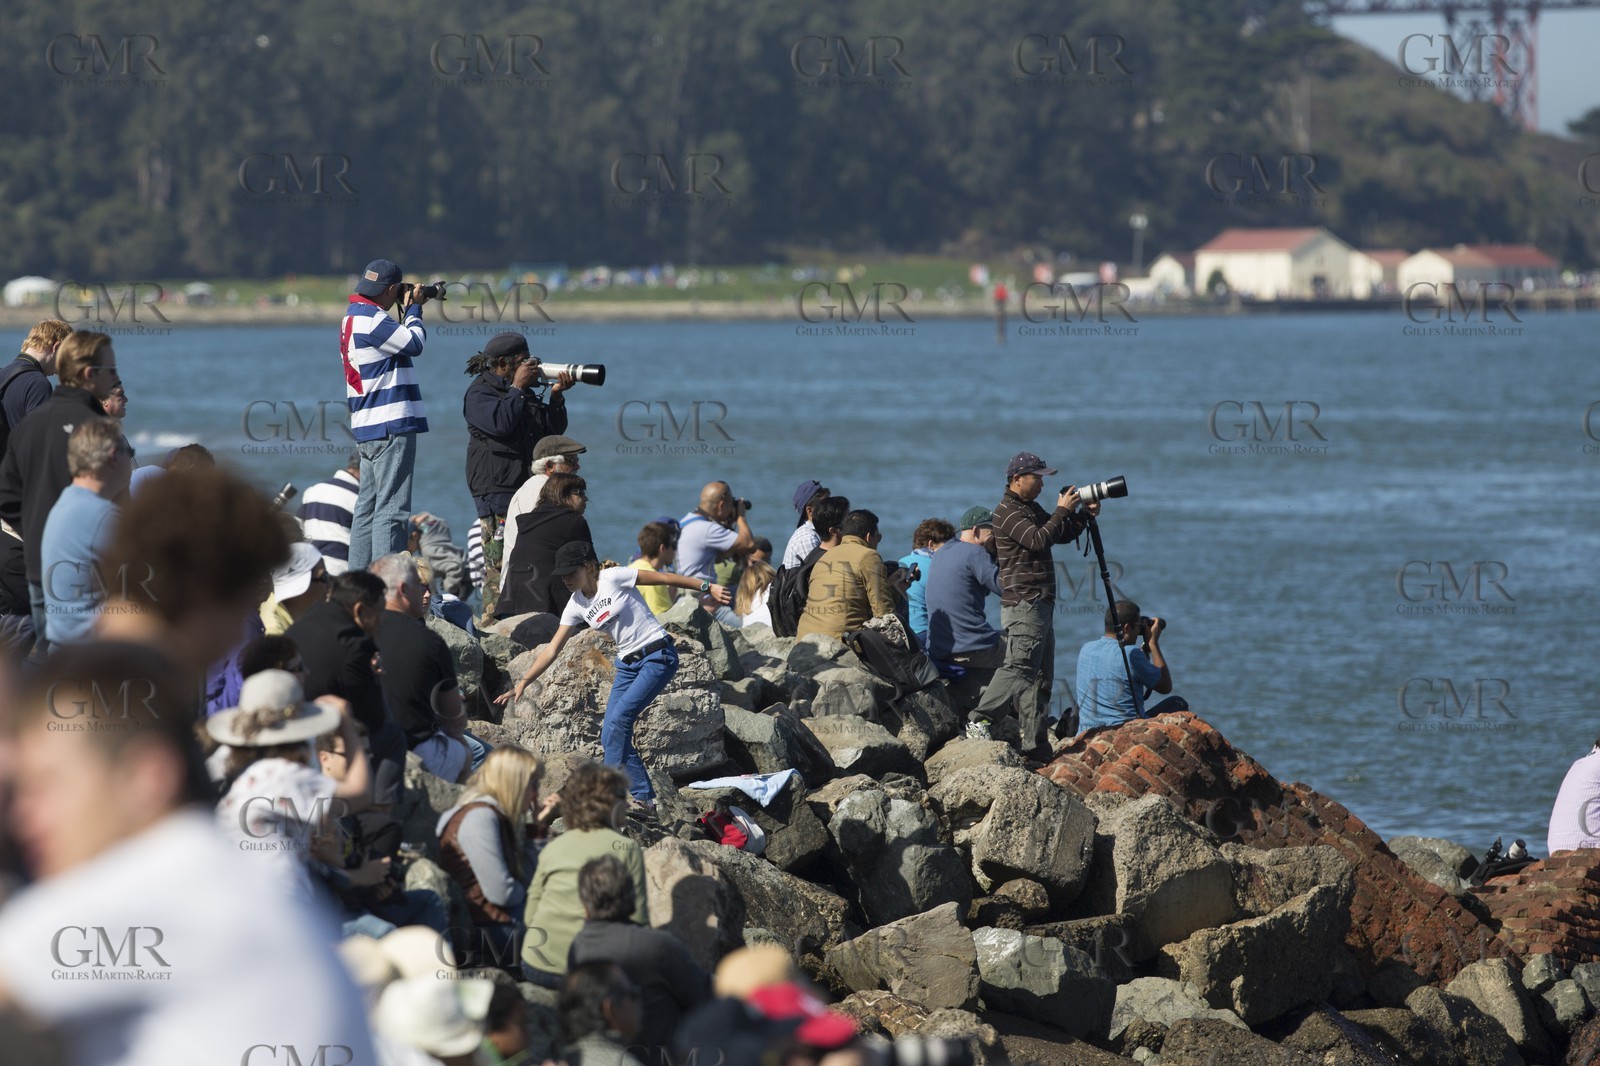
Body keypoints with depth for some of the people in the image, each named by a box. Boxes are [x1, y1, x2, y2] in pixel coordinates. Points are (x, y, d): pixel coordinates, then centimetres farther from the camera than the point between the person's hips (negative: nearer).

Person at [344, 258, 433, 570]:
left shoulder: (353, 316, 16)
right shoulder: (371, 319, -15)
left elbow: (397, 341, 21)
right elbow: (414, 344, -14)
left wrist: (413, 309, 14)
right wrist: (414, 309, 1)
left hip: (367, 427, 10)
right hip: (391, 426, -10)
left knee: (367, 507, 13)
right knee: (391, 509, -11)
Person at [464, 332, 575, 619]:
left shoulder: (526, 393, 21)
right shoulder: (479, 393, -4)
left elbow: (553, 429, 17)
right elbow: (500, 423, -22)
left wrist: (556, 396, 3)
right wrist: (517, 387, -13)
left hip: (529, 485, 8)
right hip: (497, 488, -8)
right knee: (499, 561, -12)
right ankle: (493, 616, -10)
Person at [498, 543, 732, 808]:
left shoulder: (613, 578, -13)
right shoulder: (576, 606, 6)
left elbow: (665, 578, -8)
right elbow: (551, 650, 7)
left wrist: (707, 588, -10)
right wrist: (522, 683, 0)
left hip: (658, 657, -7)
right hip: (628, 664, 7)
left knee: (617, 721, -19)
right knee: (610, 735, -3)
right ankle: (643, 798, 5)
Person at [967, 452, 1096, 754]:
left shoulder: (1031, 509, 19)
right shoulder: (1007, 512, -11)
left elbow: (1061, 536, 25)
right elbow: (1038, 540, -22)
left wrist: (1085, 516, 11)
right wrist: (1062, 511, -13)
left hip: (1039, 604, 10)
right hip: (1023, 604, -10)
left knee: (1041, 676, 8)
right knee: (1019, 668, -17)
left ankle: (1031, 742, 7)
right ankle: (979, 721, -17)